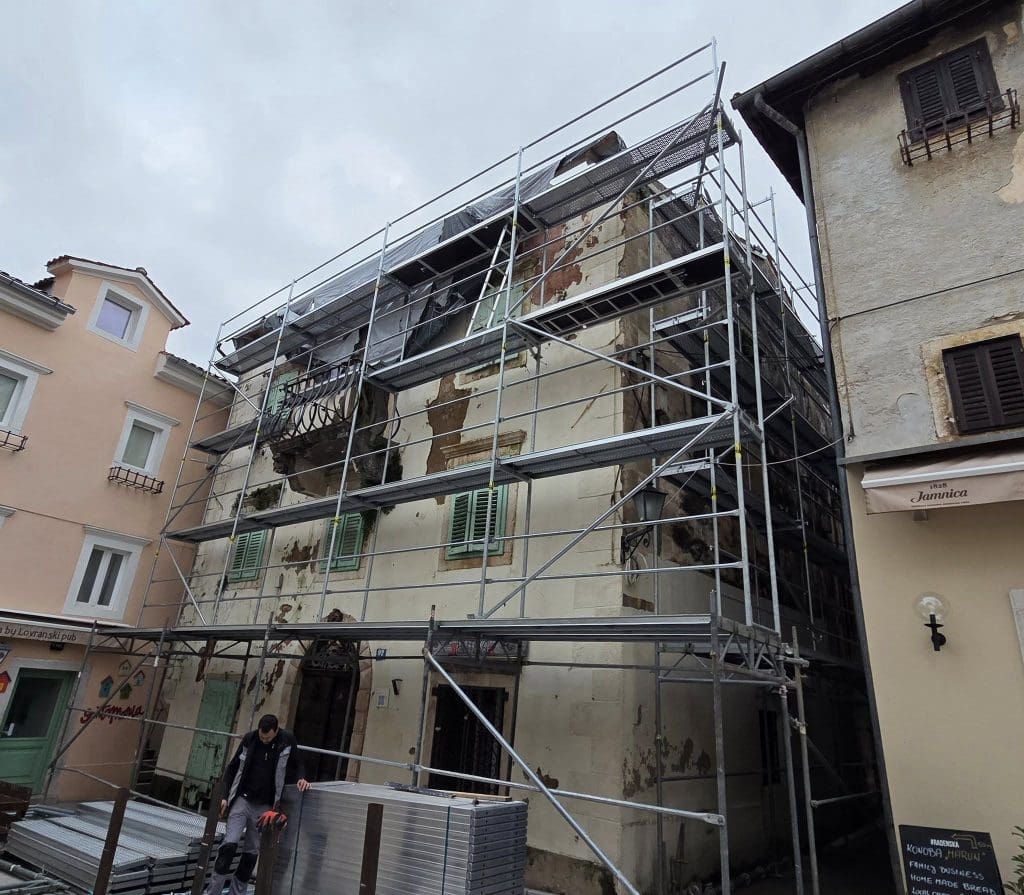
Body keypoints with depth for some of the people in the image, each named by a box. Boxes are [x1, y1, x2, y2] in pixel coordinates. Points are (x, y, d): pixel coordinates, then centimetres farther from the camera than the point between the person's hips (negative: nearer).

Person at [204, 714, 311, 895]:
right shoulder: (249, 738, -8)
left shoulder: (287, 740, -10)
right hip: (242, 799, 0)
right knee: (230, 843, -11)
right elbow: (233, 768, 4)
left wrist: (301, 778, -16)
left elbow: (297, 764, 4)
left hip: (265, 806, 0)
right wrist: (225, 796, -1)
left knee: (252, 851, 8)